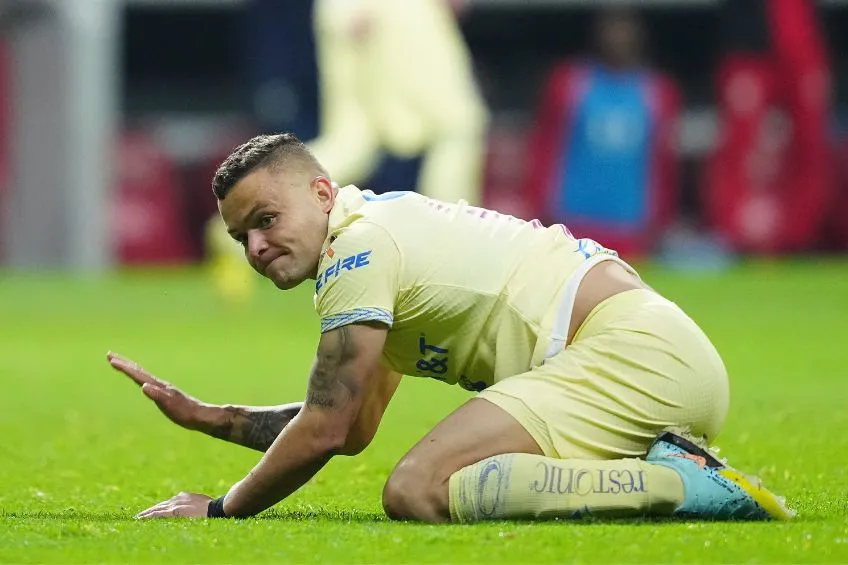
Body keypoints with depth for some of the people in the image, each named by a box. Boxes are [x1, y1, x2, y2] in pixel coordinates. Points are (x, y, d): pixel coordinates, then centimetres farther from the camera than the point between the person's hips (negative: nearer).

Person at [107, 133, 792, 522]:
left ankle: (679, 486, -24)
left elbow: (322, 431, -5)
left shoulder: (361, 241, -5)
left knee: (418, 491, -24)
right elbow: (350, 430, 31)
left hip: (631, 346, -11)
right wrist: (202, 416, 28)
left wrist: (220, 510, 8)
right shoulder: (391, 228, 26)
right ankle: (675, 470, 6)